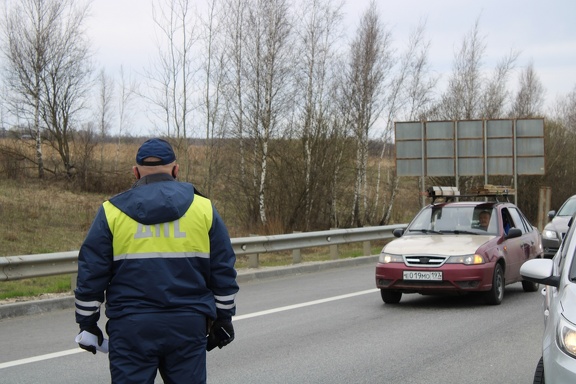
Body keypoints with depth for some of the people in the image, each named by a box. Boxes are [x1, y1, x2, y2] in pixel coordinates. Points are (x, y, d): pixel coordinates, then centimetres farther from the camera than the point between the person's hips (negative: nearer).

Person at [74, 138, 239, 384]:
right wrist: (223, 318, 17)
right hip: (188, 326, 1)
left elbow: (91, 274, 2)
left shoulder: (112, 211, 2)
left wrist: (87, 323, 11)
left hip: (131, 328, -1)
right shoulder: (203, 208, 5)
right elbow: (223, 271, 8)